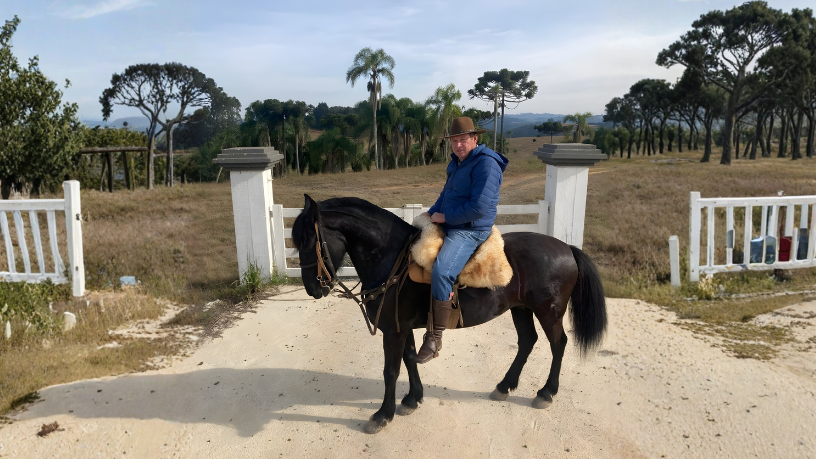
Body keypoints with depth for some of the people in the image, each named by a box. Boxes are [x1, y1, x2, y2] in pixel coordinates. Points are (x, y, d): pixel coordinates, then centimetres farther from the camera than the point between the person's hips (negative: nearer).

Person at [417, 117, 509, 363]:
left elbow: (479, 207, -25)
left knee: (441, 272, -31)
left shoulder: (486, 164, -17)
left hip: (470, 230, -10)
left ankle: (435, 336, -18)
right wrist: (430, 215, 10)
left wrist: (445, 217, -16)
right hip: (449, 224, 11)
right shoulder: (457, 162, 13)